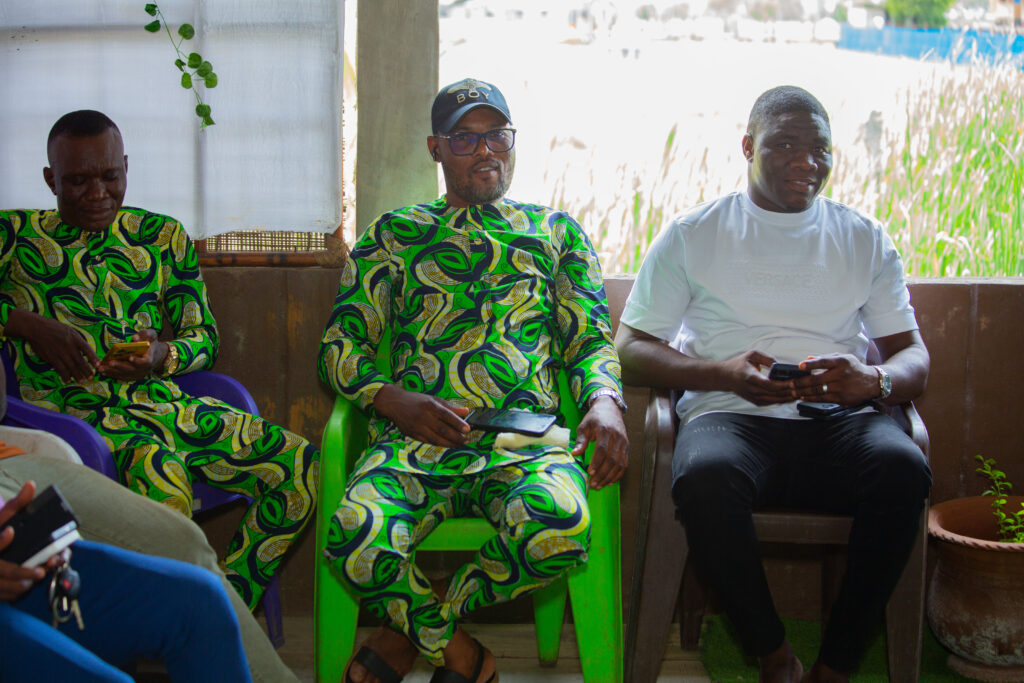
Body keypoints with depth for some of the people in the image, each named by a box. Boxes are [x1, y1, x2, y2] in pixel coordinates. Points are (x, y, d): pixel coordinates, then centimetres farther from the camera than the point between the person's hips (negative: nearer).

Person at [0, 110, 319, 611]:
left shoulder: (163, 237, 16)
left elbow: (204, 335, 16)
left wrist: (161, 357, -8)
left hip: (161, 399, 5)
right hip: (71, 406, -4)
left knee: (301, 465, -16)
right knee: (163, 479, -38)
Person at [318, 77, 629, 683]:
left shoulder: (556, 231, 24)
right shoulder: (395, 234, 21)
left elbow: (593, 338, 18)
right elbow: (342, 342, 14)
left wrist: (604, 400, -6)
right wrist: (395, 401, -7)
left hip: (526, 435, 1)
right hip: (416, 437, 0)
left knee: (560, 529, -36)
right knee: (355, 539, -34)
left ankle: (411, 631, -9)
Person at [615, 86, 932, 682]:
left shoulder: (865, 239, 19)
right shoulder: (693, 234, 13)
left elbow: (915, 357, 15)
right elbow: (631, 347, 8)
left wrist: (874, 380, -12)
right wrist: (724, 374, -11)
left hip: (838, 421, 2)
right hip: (729, 414, -1)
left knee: (904, 468, -33)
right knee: (705, 475, -37)